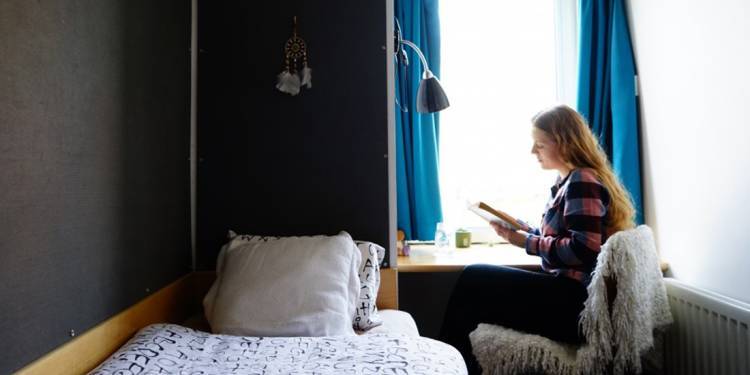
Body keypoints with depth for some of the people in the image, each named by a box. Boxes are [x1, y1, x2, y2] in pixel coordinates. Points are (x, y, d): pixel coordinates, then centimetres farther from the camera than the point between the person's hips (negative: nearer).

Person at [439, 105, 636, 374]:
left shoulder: (582, 181, -13)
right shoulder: (571, 181, 16)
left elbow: (583, 250, -23)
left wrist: (527, 243, -14)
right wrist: (522, 230, 6)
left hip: (576, 301, -10)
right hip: (571, 294, 10)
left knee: (473, 279, -13)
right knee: (477, 279, 3)